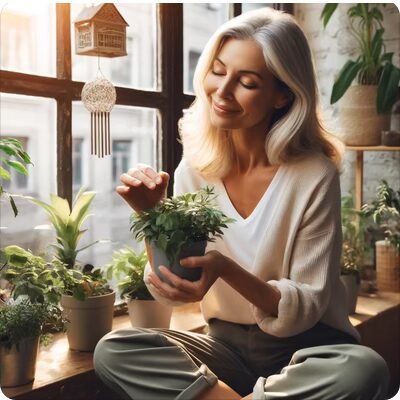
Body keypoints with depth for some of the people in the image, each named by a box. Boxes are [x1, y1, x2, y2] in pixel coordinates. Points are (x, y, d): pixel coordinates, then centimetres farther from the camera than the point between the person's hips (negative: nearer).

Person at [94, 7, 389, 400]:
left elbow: (309, 306, -13)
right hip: (227, 344, 3)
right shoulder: (196, 165, -5)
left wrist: (226, 271, -30)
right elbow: (169, 289, -2)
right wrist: (151, 217, -21)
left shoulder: (314, 175, -17)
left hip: (302, 346, -2)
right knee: (112, 352, -21)